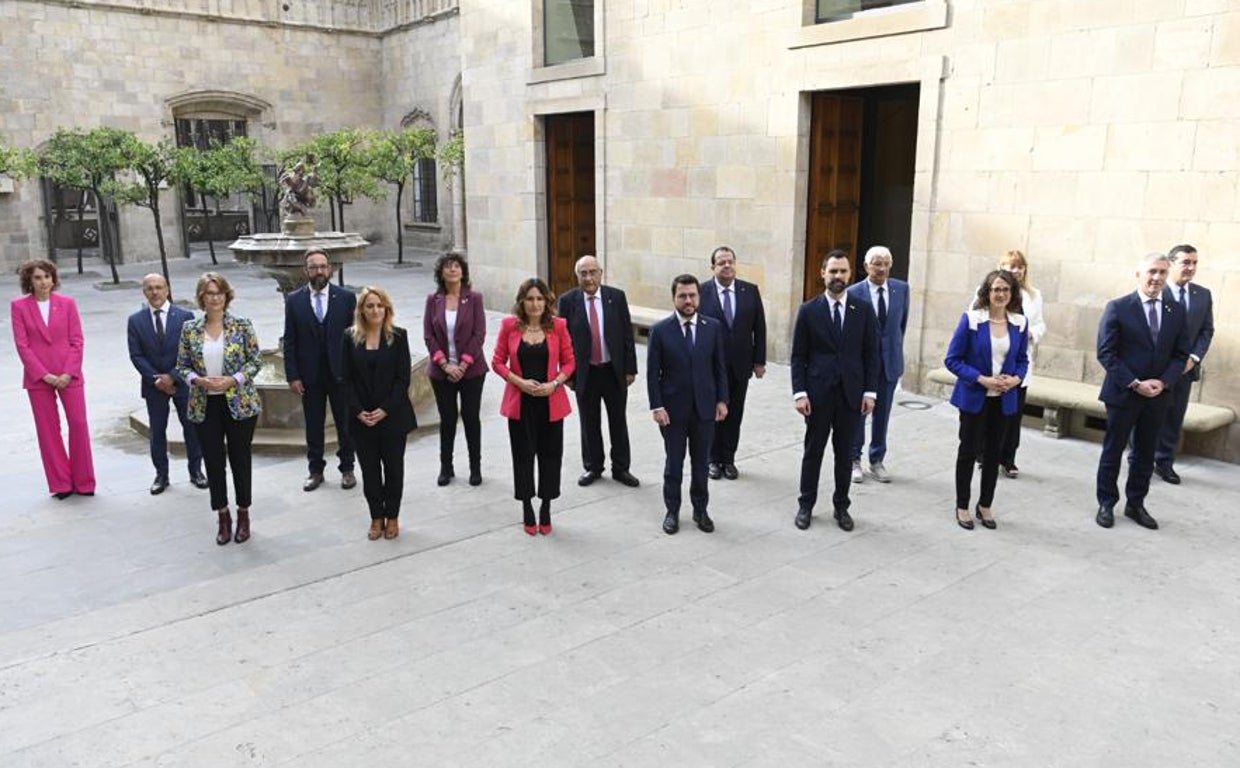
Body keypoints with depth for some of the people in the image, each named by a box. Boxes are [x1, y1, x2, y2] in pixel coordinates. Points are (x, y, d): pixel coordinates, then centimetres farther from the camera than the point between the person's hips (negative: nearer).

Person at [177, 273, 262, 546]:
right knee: (213, 462, 7)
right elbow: (182, 366, 6)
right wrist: (198, 380, -13)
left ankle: (243, 515, 23)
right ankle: (223, 517, 22)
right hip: (205, 406, 2)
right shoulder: (189, 328, 3)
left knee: (240, 459, 7)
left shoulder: (242, 326, -4)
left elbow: (255, 361, -4)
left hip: (240, 403, -2)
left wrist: (233, 380, -17)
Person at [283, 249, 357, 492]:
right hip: (309, 374, 1)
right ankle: (315, 470, 23)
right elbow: (289, 342, 1)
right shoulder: (294, 300, 1)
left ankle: (347, 469, 22)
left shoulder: (346, 297, -2)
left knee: (345, 423, 8)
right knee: (313, 425, 10)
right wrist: (292, 376, -4)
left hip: (341, 372, -1)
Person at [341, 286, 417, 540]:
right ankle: (376, 518, 21)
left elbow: (403, 378, -6)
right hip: (361, 418, 1)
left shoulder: (398, 336, -3)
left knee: (393, 468, 8)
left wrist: (385, 410, -14)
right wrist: (359, 411, -10)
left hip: (393, 415, -1)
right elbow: (346, 378, 1)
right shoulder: (350, 337, 2)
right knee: (369, 469, 8)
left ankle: (392, 517, 22)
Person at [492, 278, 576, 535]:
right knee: (523, 456, 7)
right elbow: (498, 362, 1)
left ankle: (545, 511, 22)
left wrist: (554, 384, -13)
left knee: (550, 455, 6)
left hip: (551, 402, 0)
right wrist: (519, 381, -13)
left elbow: (569, 362, 3)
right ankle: (527, 511, 23)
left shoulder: (558, 325, -3)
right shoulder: (509, 325, -3)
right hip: (520, 402, 0)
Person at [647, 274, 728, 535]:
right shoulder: (660, 330, -7)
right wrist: (656, 406, -10)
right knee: (674, 463, 10)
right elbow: (653, 372, -6)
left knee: (701, 462, 12)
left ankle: (701, 510, 27)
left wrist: (722, 400, 0)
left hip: (705, 407, 2)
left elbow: (720, 366, 5)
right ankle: (672, 511, 24)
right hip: (673, 408, -2)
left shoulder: (713, 327, 0)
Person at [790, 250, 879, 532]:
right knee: (813, 450, 9)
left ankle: (841, 505, 23)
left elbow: (871, 354, 3)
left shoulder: (863, 309, 2)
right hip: (818, 392, -1)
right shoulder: (808, 310, -1)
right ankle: (806, 505, 21)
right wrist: (799, 392, -8)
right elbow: (798, 356, -1)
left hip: (851, 393, 1)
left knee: (844, 452, 10)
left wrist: (870, 391, -3)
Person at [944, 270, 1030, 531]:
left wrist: (1016, 379, -10)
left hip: (1003, 399, 4)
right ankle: (962, 506, 20)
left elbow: (1022, 360, 11)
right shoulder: (971, 319, -10)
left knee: (993, 453, 12)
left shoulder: (1020, 323, 2)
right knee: (968, 451, 6)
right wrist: (982, 379, -19)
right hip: (974, 397, -3)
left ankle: (985, 506, 27)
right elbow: (952, 359, -10)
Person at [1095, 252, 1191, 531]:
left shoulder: (1177, 312, 5)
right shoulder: (1118, 307, -7)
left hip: (1159, 396, 4)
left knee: (1145, 454, 13)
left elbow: (1181, 355, 6)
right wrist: (1134, 383, -17)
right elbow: (1106, 353, -10)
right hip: (1123, 393, -4)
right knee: (1113, 451, 7)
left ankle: (1136, 505, 25)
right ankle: (1106, 504, 19)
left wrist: (1164, 382, -12)